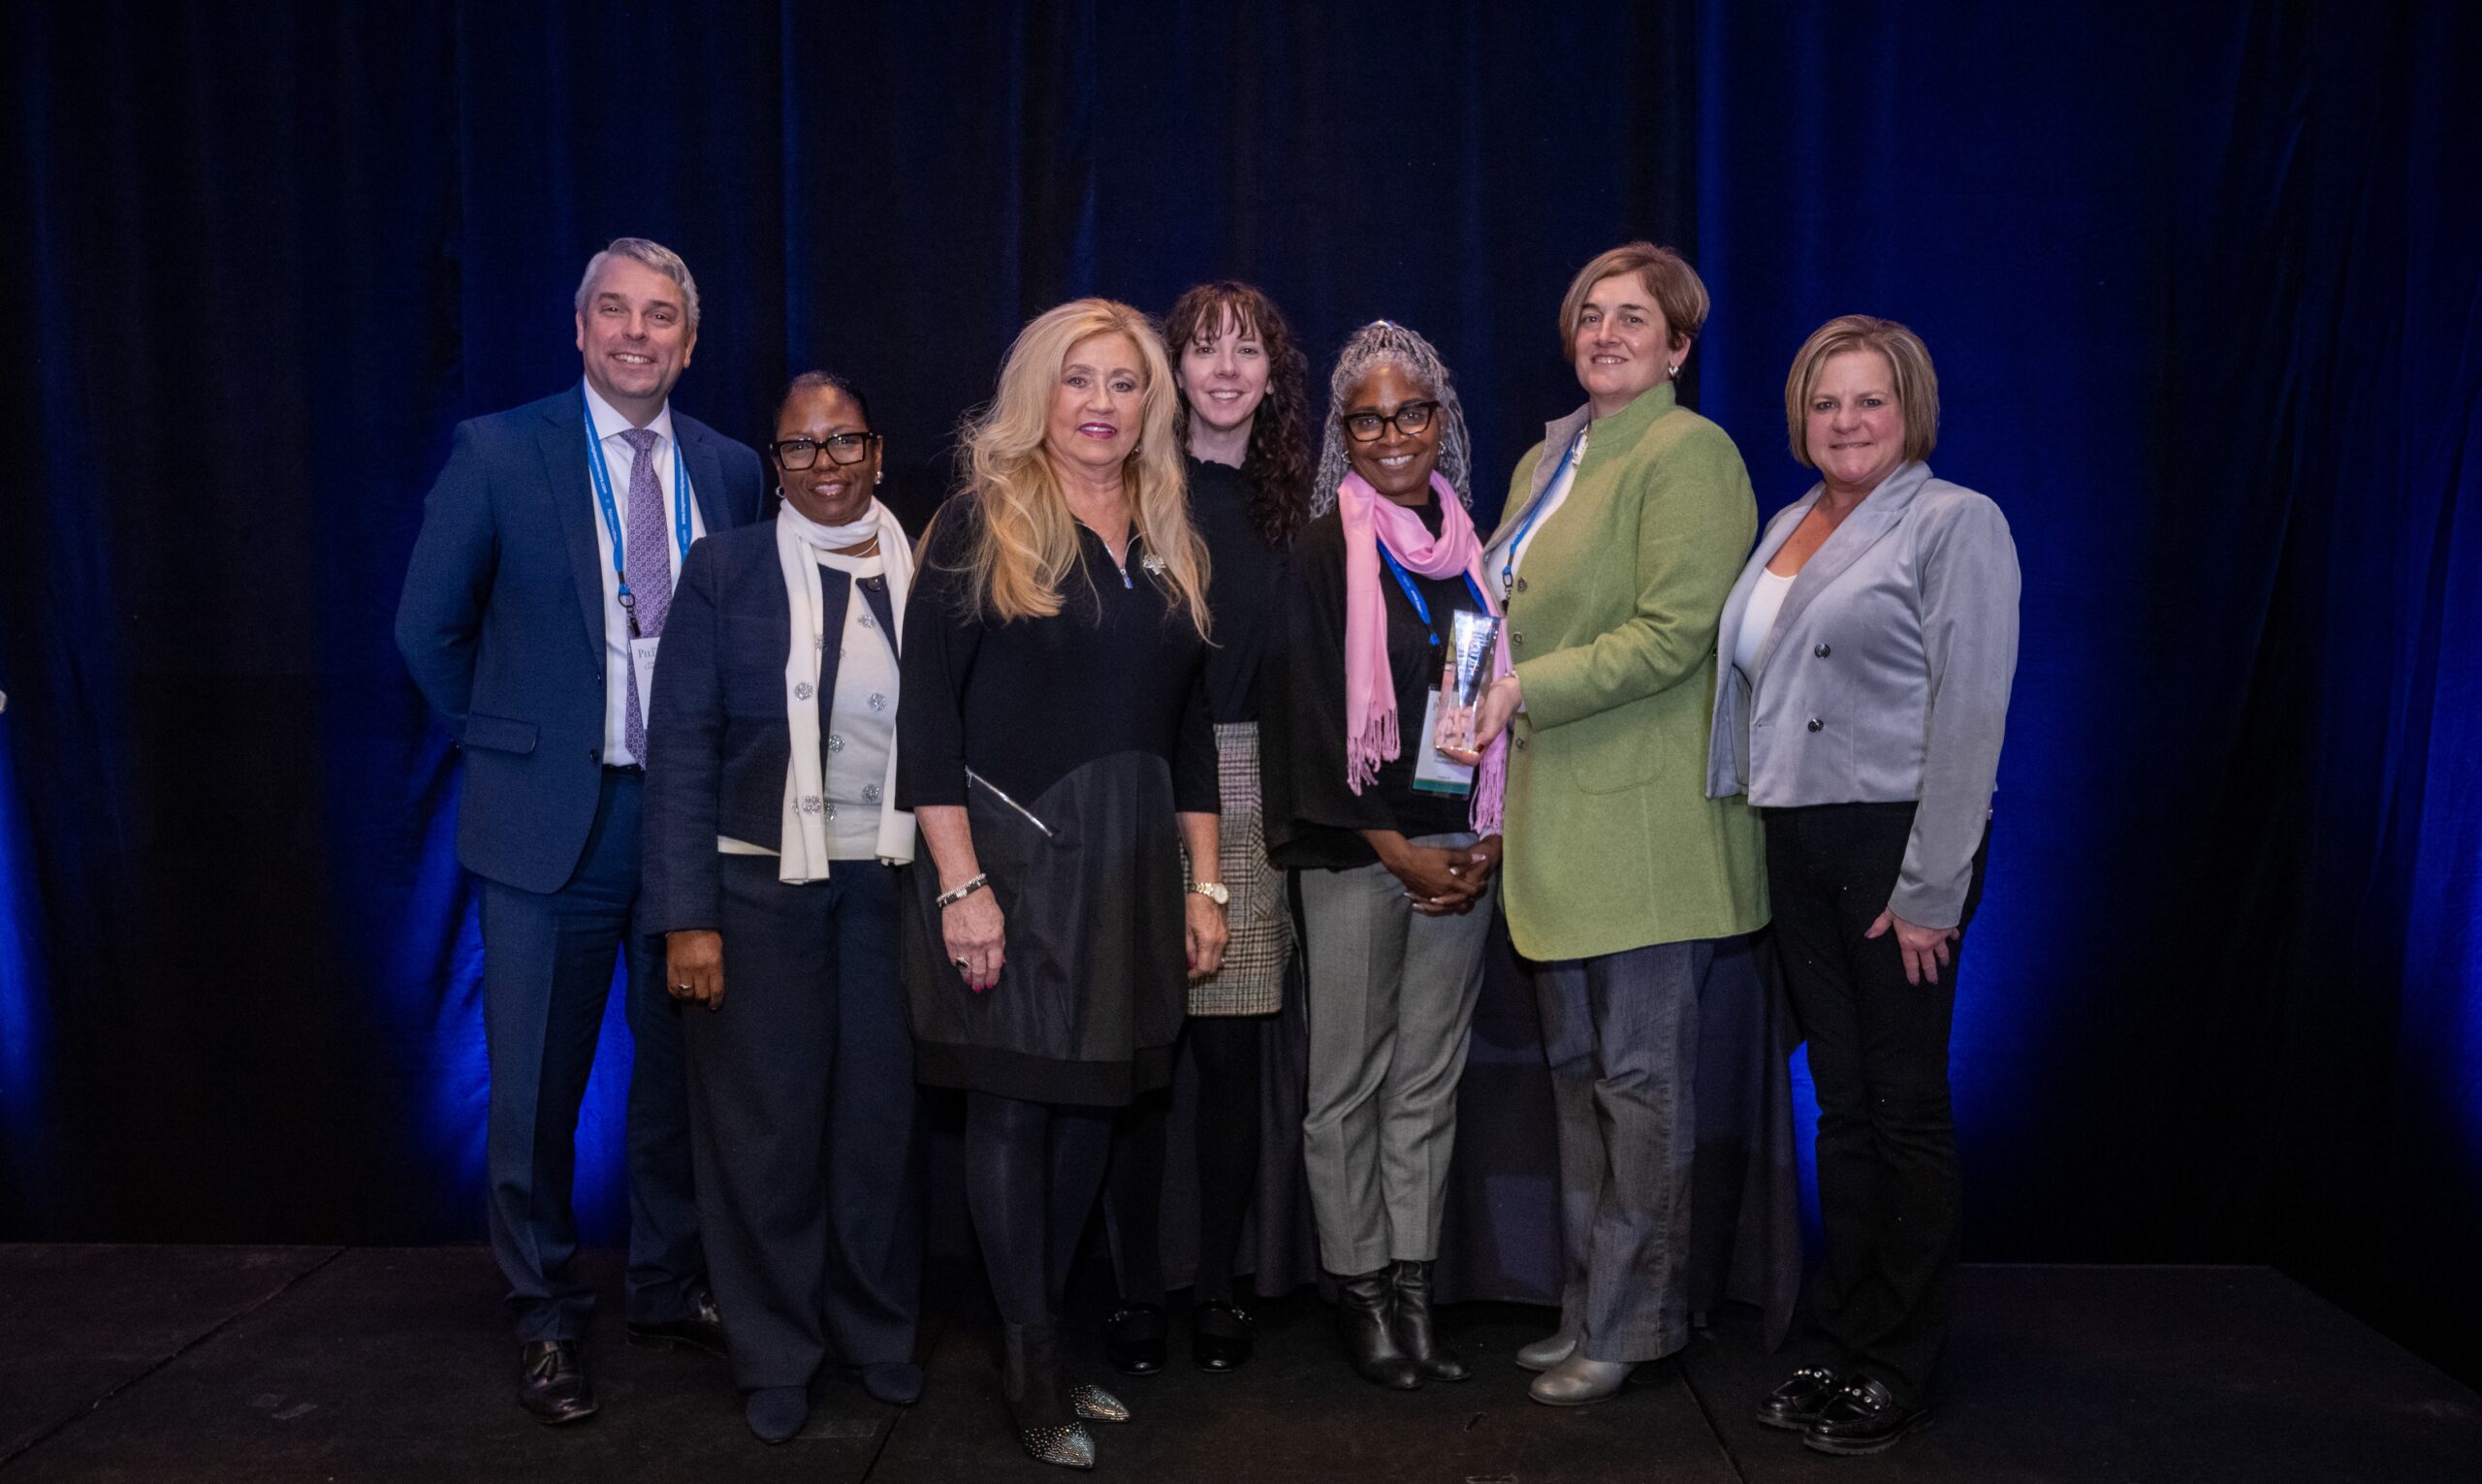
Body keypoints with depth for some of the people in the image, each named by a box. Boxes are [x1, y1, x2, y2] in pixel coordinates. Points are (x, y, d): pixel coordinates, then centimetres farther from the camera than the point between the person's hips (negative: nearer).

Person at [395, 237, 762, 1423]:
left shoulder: (731, 472, 5)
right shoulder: (498, 454, -3)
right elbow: (430, 626, 3)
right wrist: (502, 743, 5)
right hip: (551, 815, -2)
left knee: (682, 1068, 13)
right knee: (536, 1089, 6)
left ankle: (670, 1288, 31)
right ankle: (545, 1318, 24)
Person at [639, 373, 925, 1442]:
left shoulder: (924, 574, 5)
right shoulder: (725, 569, 0)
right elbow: (680, 747, -3)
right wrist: (688, 915, -9)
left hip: (893, 882, 2)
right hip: (763, 883, -1)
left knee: (884, 1111, 8)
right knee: (767, 1120, 6)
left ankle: (878, 1330, 30)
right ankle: (775, 1355, 26)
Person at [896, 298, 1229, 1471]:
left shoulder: (1168, 542, 12)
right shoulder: (982, 523, -4)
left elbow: (1188, 730, 14)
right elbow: (928, 712, -9)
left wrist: (1203, 883, 9)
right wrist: (961, 883, -16)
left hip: (1128, 865, 5)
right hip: (1008, 852, -5)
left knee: (1094, 1100, 9)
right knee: (1014, 1107, 2)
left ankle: (1038, 1330, 25)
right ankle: (1034, 1371, 15)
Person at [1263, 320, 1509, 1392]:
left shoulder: (1473, 547, 10)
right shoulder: (1323, 554, -3)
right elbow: (1314, 719, -8)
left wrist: (1492, 839, -1)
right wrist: (1401, 855, -10)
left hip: (1466, 852, 4)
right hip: (1355, 850, -4)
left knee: (1430, 1076, 9)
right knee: (1349, 1080, 2)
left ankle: (1413, 1284, 18)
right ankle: (1360, 1291, 15)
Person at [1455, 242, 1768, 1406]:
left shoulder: (1688, 453, -8)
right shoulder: (1545, 461, 18)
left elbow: (1672, 633, -17)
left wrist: (1527, 691, -19)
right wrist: (1484, 689, 12)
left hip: (1644, 817, -8)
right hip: (1559, 811, 9)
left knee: (1641, 1079, 1)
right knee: (1576, 1071, 14)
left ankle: (1630, 1321, 14)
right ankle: (1589, 1306, 26)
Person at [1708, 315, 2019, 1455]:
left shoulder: (1955, 523, -5)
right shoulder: (1787, 525, 16)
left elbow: (1969, 716, -12)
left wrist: (1930, 891, -17)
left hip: (1899, 839, -6)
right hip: (1797, 839, 6)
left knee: (1905, 1104, 2)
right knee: (1840, 1100, 12)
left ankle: (1899, 1371, 15)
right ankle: (1843, 1342, 24)